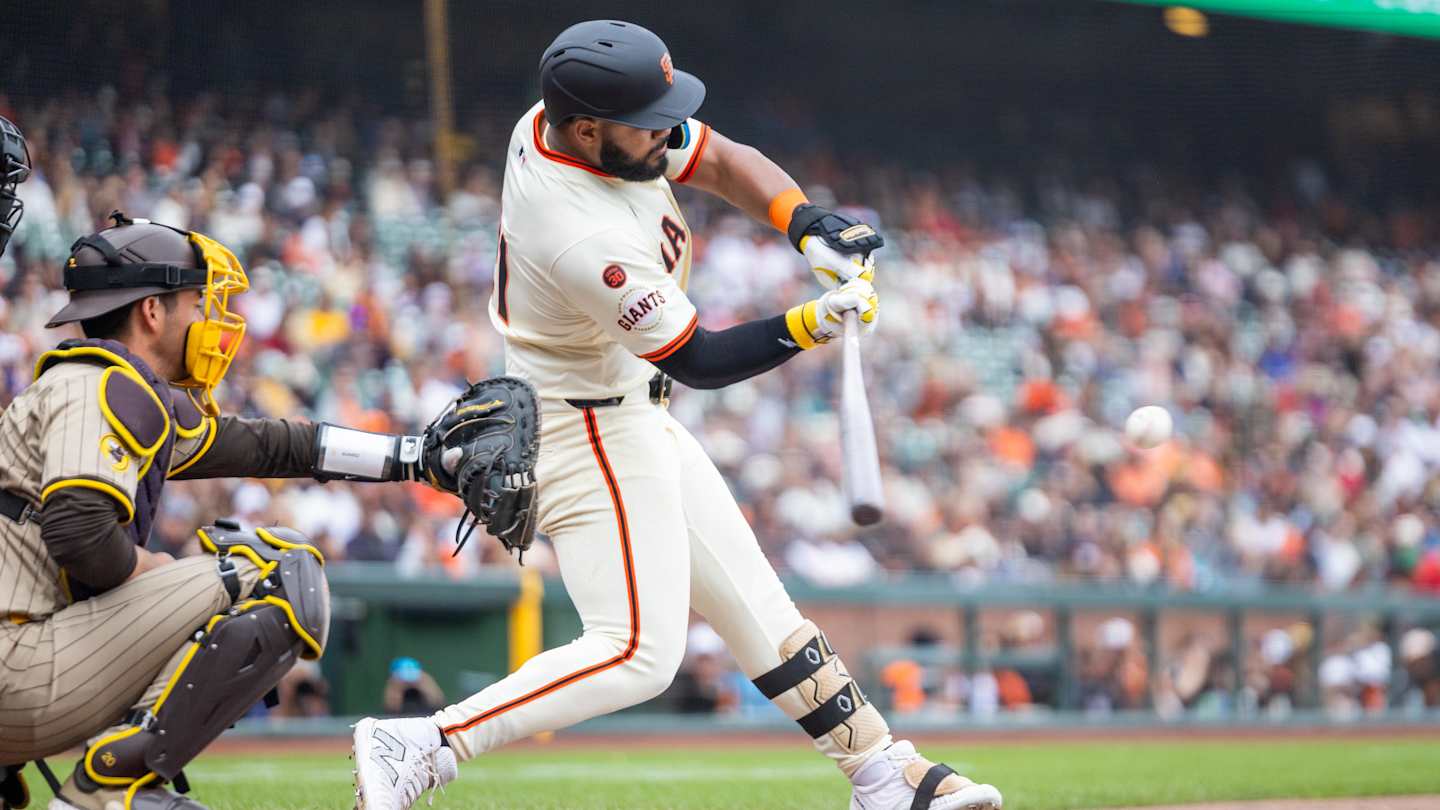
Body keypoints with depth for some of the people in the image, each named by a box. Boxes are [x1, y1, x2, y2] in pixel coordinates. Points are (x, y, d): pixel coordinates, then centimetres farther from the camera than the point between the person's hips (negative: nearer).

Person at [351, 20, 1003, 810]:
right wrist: (812, 325, -29)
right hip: (592, 434, -10)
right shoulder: (587, 240, -34)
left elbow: (723, 161, 3)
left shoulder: (565, 116, -9)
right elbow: (699, 360, -22)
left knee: (752, 604, 14)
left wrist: (809, 226, -12)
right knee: (638, 652, -13)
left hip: (631, 416, 10)